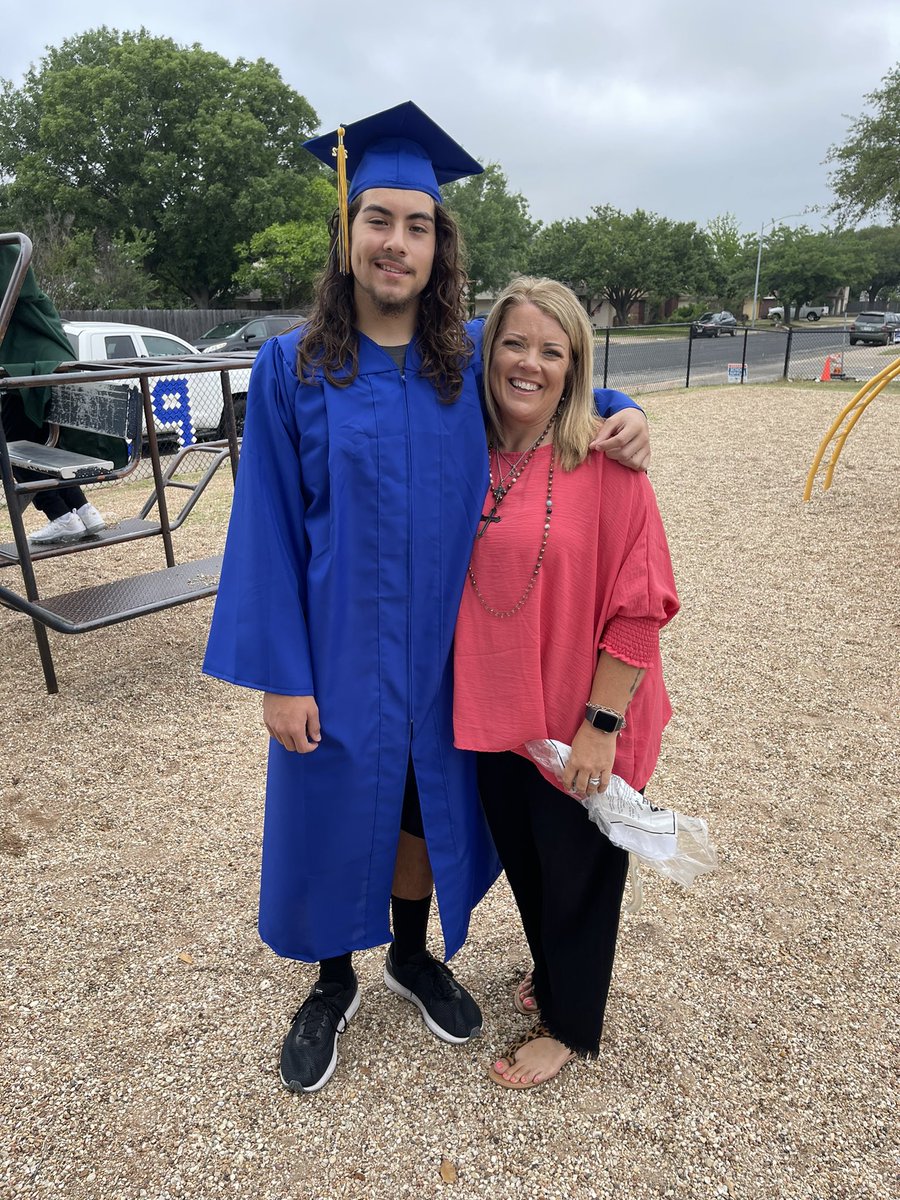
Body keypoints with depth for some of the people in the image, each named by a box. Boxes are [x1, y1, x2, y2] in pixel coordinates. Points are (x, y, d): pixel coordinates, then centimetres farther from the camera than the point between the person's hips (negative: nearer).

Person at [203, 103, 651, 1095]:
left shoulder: (469, 361, -1)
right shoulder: (292, 368, -8)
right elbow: (268, 527, -8)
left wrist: (621, 413, -6)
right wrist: (279, 675, -12)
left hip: (440, 645, 3)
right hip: (338, 648, -2)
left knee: (426, 801, 18)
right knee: (336, 810, 13)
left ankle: (413, 955, 47)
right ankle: (333, 983, 42)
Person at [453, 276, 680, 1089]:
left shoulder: (605, 461, -16)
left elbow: (641, 604, -15)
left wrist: (599, 725, -16)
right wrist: (470, 691, 5)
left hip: (579, 725, -5)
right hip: (496, 713, 5)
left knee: (578, 872, 16)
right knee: (522, 861, 24)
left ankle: (570, 1024, 42)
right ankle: (550, 971, 54)